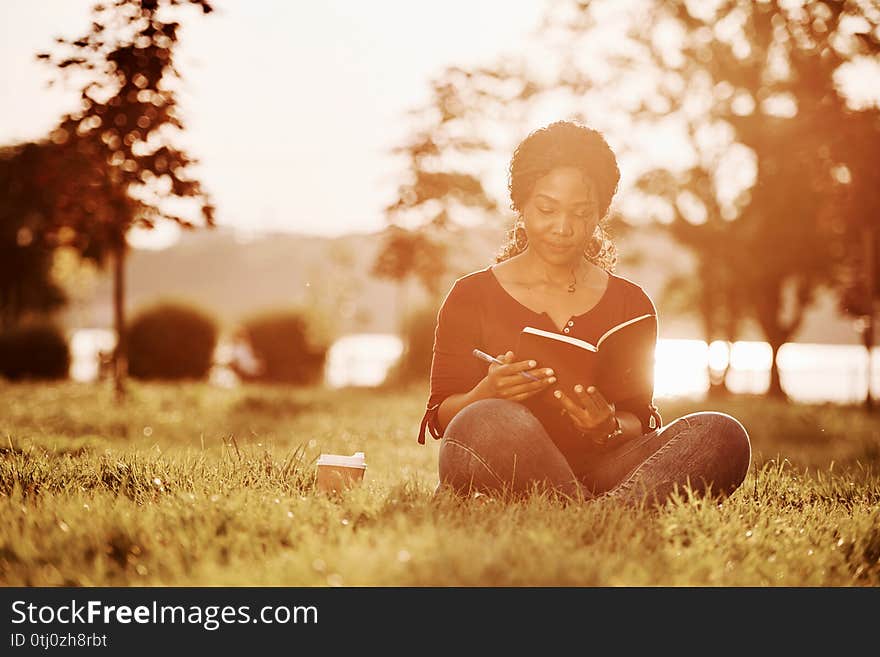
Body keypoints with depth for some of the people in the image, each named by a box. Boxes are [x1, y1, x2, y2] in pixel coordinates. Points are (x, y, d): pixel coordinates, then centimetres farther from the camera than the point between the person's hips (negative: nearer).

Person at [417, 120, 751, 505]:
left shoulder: (631, 302, 16)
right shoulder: (471, 296, 9)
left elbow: (640, 420, 12)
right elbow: (440, 417, 4)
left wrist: (609, 428, -13)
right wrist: (487, 395, -19)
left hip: (600, 467, 3)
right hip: (504, 478, -3)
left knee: (722, 436, -23)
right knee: (490, 422, -39)